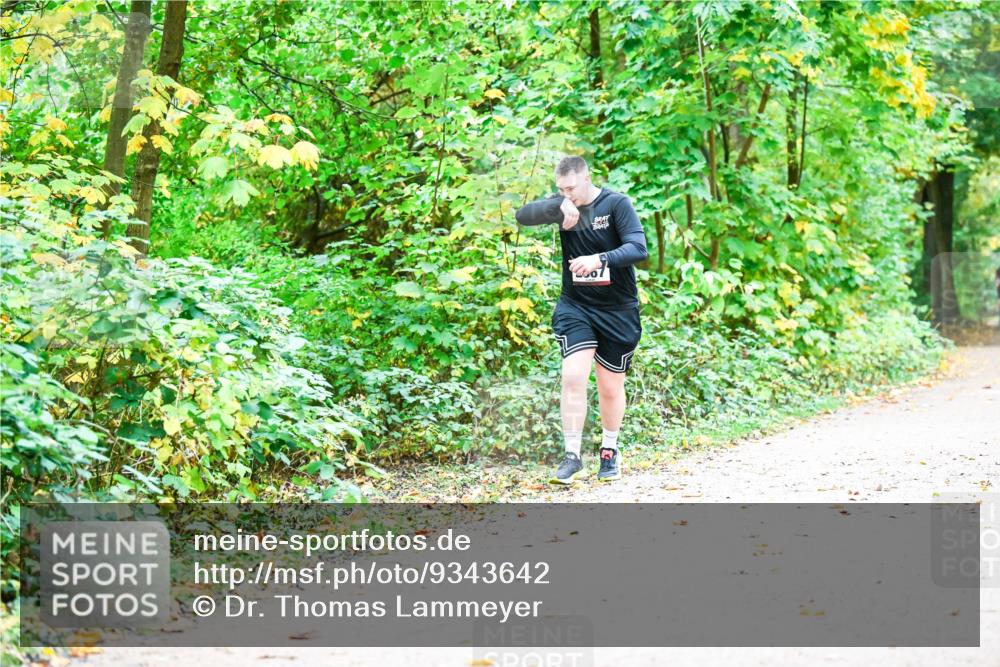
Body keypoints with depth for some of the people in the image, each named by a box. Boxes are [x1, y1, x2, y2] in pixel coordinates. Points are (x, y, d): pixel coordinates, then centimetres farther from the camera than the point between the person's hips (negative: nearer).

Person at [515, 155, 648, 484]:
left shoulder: (617, 203, -11)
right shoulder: (562, 205, -1)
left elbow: (638, 248, -21)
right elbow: (522, 215, -14)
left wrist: (600, 259, -37)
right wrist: (558, 207, -30)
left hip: (618, 311, -2)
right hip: (575, 306, 2)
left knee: (611, 387, 9)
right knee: (573, 377, -15)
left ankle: (610, 451, 31)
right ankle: (572, 456, -6)